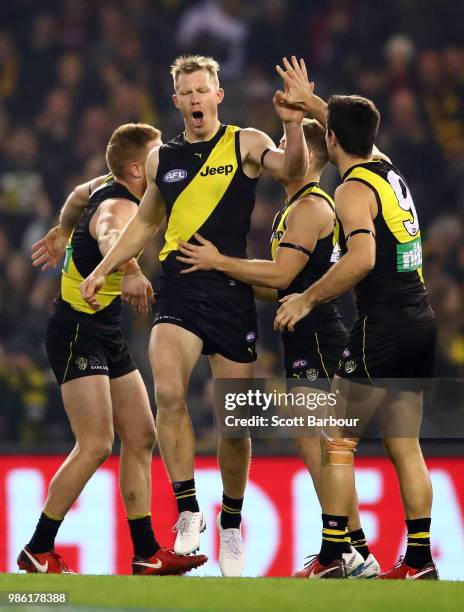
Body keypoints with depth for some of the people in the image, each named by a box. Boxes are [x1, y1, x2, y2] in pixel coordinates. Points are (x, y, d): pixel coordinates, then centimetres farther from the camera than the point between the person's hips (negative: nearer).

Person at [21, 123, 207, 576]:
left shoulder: (108, 186, 7)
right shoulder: (119, 206, -23)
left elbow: (80, 195, 30)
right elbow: (110, 235, -48)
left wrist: (63, 233, 46)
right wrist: (130, 272, -68)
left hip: (107, 339, 10)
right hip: (77, 335, -10)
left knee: (140, 437, 8)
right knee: (95, 445, -16)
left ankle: (146, 554, 10)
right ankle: (38, 552, -8)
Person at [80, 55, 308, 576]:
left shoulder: (245, 144, 2)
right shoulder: (162, 158, 12)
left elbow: (292, 170, -18)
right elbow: (145, 222, 25)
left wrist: (293, 126, -36)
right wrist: (102, 270, 19)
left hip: (232, 294, -2)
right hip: (179, 293, 2)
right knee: (168, 392, -24)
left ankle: (231, 523, 23)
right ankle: (187, 510, -14)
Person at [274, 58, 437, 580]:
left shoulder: (353, 190, -10)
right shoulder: (388, 170, 14)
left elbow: (362, 259, -26)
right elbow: (355, 129, 37)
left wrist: (308, 299, -17)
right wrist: (310, 102, 46)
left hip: (382, 324, -8)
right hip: (420, 321, 8)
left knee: (336, 440, -3)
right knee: (403, 444, 11)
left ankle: (331, 558, -7)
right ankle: (419, 560, 8)